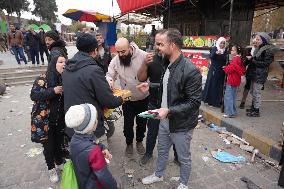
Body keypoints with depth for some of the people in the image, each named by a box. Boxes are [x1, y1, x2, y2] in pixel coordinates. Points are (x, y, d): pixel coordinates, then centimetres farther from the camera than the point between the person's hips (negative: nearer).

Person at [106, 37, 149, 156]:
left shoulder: (143, 56, -19)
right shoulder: (115, 60, -10)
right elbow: (109, 74, -5)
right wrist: (109, 80, -27)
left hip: (143, 98, -1)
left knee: (142, 122, 18)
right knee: (128, 123, 14)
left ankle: (139, 141, 44)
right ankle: (129, 143, 41)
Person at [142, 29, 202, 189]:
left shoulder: (190, 71, -25)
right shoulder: (167, 65, 2)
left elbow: (194, 102, -24)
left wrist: (169, 110, -29)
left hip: (182, 124, -7)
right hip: (165, 120, 8)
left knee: (183, 157, 17)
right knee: (162, 151, 26)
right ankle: (159, 175, 51)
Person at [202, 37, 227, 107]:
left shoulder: (225, 51, 9)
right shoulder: (214, 48, -1)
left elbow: (226, 59, -2)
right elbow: (211, 56, -20)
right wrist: (215, 53, -38)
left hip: (221, 71, 3)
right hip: (213, 70, -3)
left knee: (219, 86, 5)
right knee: (211, 84, 1)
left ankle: (217, 101, 15)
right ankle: (209, 99, 14)